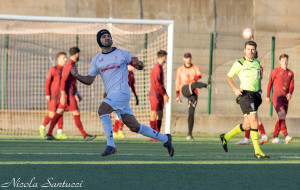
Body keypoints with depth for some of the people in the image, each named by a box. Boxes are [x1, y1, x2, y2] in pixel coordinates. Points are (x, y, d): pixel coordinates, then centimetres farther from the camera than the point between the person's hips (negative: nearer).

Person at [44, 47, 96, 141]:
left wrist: (76, 93, 28)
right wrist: (63, 95, -24)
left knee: (58, 114, 5)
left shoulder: (72, 65, 19)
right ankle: (85, 135, -4)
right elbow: (63, 80, -20)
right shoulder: (69, 65, -13)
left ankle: (49, 134, 2)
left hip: (71, 93, 10)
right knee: (76, 114, -6)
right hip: (68, 94, -10)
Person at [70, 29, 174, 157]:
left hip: (122, 91, -5)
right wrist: (77, 76, -4)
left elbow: (140, 67, 9)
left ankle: (111, 145, -22)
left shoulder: (122, 53, 4)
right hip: (112, 95, 5)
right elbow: (89, 80, 15)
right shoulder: (96, 60, 15)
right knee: (134, 127, 5)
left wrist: (137, 63, -15)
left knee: (102, 110, -26)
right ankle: (165, 138, 20)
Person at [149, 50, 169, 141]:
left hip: (160, 96, 10)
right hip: (155, 95, -10)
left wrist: (165, 94, 17)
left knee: (160, 115, 9)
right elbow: (157, 84, -19)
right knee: (154, 115, -6)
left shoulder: (160, 68, 17)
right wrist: (164, 94, -13)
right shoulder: (157, 69, -15)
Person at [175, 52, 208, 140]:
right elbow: (177, 83, 19)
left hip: (193, 93, 1)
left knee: (191, 113, -1)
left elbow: (200, 75, -9)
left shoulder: (196, 68, 13)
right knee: (193, 85, -36)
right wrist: (177, 96, 16)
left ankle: (190, 134, 3)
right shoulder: (180, 69, 16)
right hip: (184, 90, -1)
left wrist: (197, 77, -33)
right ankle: (205, 85, -70)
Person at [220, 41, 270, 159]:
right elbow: (228, 77, 7)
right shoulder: (239, 64, -2)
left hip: (255, 95, 7)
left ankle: (226, 137, 29)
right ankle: (257, 151, -17)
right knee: (254, 121, -18)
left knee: (247, 126, 6)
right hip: (245, 95, -7)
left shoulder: (257, 63, 15)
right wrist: (235, 90, -6)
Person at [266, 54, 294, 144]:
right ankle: (286, 136, -31)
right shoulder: (275, 71, -2)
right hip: (276, 97, -5)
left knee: (281, 119, 7)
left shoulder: (290, 73, 11)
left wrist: (290, 94, -19)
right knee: (282, 115, -22)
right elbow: (270, 84, 8)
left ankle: (275, 137, 17)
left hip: (285, 99, 5)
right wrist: (267, 96, 15)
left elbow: (291, 86, 3)